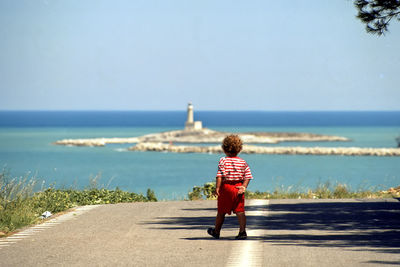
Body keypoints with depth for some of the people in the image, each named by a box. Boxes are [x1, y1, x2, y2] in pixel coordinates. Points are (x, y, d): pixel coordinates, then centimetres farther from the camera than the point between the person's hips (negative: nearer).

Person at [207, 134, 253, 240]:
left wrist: (217, 187, -15)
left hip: (226, 187, -2)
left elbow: (220, 175, -15)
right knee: (240, 211, 1)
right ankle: (242, 231, -14)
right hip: (238, 187, 3)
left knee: (221, 211, 11)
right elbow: (247, 176, 0)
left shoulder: (223, 161, -7)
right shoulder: (243, 162, 5)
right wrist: (244, 187, -3)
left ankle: (216, 231, 27)